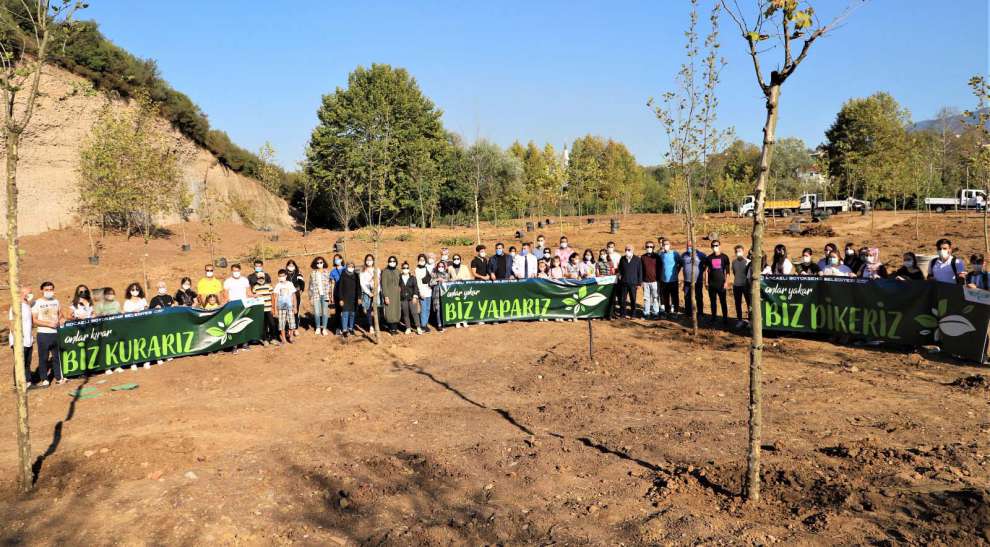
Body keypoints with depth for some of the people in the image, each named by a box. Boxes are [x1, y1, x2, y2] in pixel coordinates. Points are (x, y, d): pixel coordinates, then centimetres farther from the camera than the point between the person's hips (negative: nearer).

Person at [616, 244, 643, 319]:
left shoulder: (637, 259, 1)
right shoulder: (622, 259, 9)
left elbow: (640, 271, 2)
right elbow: (619, 269, 19)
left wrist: (639, 283, -2)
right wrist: (619, 274, 1)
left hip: (633, 283, -2)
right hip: (623, 283, 2)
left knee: (633, 300, 4)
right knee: (622, 299, 2)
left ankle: (633, 314, 13)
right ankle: (622, 314, 10)